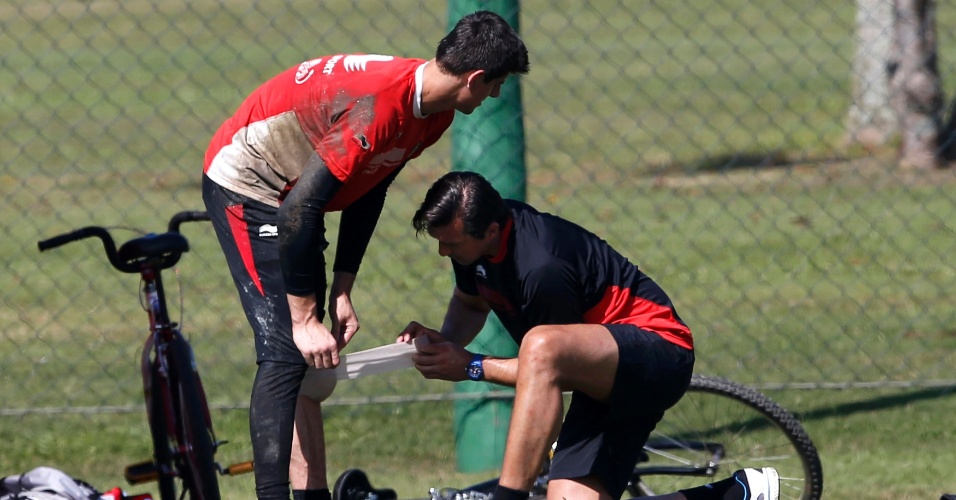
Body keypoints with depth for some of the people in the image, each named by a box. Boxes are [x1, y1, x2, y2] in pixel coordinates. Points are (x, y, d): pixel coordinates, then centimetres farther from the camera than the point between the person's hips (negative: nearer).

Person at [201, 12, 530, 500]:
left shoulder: (432, 112, -3)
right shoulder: (377, 106, -32)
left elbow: (368, 193, 9)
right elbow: (298, 211, -31)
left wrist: (341, 293, 5)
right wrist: (306, 319, -25)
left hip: (288, 194, 10)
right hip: (244, 184, -10)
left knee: (307, 360, 8)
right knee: (285, 350, -18)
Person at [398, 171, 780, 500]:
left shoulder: (542, 269, -28)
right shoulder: (472, 233, -1)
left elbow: (547, 355, -17)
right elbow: (469, 302, 20)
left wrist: (471, 367, -14)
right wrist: (445, 342, 0)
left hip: (656, 351, -10)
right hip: (603, 378, 10)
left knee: (541, 346, -40)